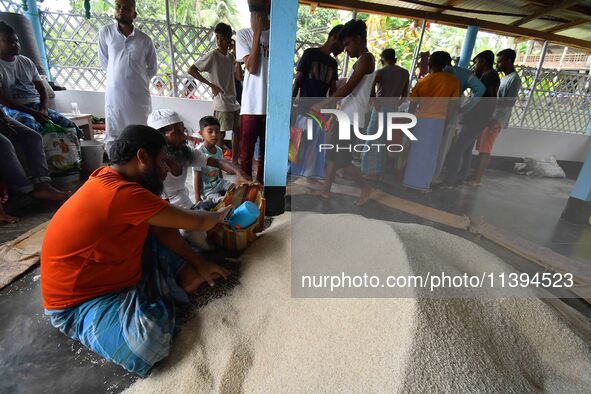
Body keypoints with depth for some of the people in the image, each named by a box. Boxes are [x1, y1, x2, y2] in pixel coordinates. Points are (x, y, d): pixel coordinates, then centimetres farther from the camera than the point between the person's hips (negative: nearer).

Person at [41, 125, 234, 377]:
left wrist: (199, 264, 0)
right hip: (80, 301, -8)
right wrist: (220, 215, 0)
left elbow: (160, 229, 2)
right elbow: (197, 222, -23)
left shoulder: (111, 178, -2)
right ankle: (161, 306, -2)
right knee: (151, 337, -30)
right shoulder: (121, 193, -32)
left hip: (118, 272, 8)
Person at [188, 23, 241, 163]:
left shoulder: (231, 56, 10)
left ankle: (234, 161, 24)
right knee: (221, 134, -1)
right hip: (222, 103, -7)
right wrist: (211, 85, -14)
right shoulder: (212, 56, -10)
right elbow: (191, 70, -13)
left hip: (234, 101, 8)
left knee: (237, 130, 13)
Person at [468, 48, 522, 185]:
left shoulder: (514, 79, -10)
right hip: (489, 117, 9)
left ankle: (476, 179, -4)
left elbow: (510, 102, -19)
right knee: (481, 149, 9)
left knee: (485, 150, -8)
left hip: (496, 120, -9)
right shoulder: (505, 77, 20)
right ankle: (475, 176, 14)